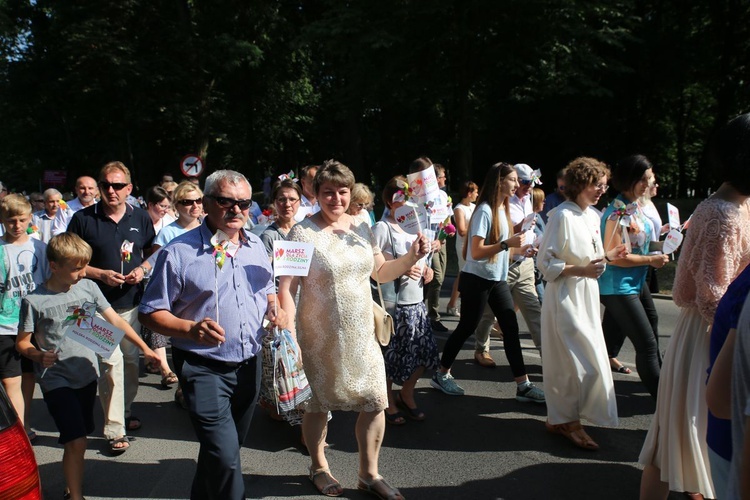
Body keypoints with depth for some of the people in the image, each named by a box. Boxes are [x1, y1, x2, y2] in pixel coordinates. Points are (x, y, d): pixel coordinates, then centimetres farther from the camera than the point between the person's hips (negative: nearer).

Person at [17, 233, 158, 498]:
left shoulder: (88, 287, 0)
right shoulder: (34, 301, -10)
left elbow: (115, 320, 5)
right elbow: (22, 342, -2)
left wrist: (144, 347, 2)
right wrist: (39, 356, -23)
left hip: (87, 373, 4)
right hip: (56, 379, -4)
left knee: (78, 437, 14)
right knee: (76, 441, -10)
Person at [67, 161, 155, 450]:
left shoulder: (140, 217, 4)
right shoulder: (83, 219, -5)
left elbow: (153, 252, 14)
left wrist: (142, 269, -7)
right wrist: (101, 274, -16)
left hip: (133, 302, 4)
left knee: (132, 360, 15)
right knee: (111, 364, -8)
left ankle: (124, 411, 35)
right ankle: (114, 427, 3)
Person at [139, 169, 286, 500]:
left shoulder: (256, 247, 5)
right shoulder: (179, 252, -13)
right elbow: (151, 313, -11)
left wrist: (274, 311, -4)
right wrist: (191, 329, -29)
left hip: (249, 366, 6)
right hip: (204, 369, -6)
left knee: (228, 449, 22)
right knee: (224, 455, -15)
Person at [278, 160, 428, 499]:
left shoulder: (361, 229, 6)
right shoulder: (303, 234, -12)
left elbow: (381, 272, 16)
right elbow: (285, 289, -15)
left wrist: (410, 257, 0)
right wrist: (290, 337, -22)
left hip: (361, 334, 5)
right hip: (320, 337, -4)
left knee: (375, 403, 5)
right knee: (319, 405, 12)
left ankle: (369, 473, 27)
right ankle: (318, 467, 39)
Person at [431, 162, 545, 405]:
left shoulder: (503, 209, 11)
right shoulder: (485, 211, -17)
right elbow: (476, 253, -22)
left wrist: (519, 248, 6)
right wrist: (506, 244, -26)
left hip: (498, 280, 8)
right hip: (477, 280, -8)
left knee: (511, 329, 3)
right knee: (466, 328, 3)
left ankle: (523, 385, 8)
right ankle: (441, 375, 21)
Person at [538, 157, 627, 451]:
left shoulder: (592, 216, 11)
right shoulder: (562, 216, -16)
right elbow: (545, 262, -16)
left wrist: (607, 256, 3)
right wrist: (581, 270, -23)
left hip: (587, 296, 8)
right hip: (566, 298, -8)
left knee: (569, 363, 14)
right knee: (585, 363, -5)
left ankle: (560, 418, 28)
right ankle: (568, 421, 13)